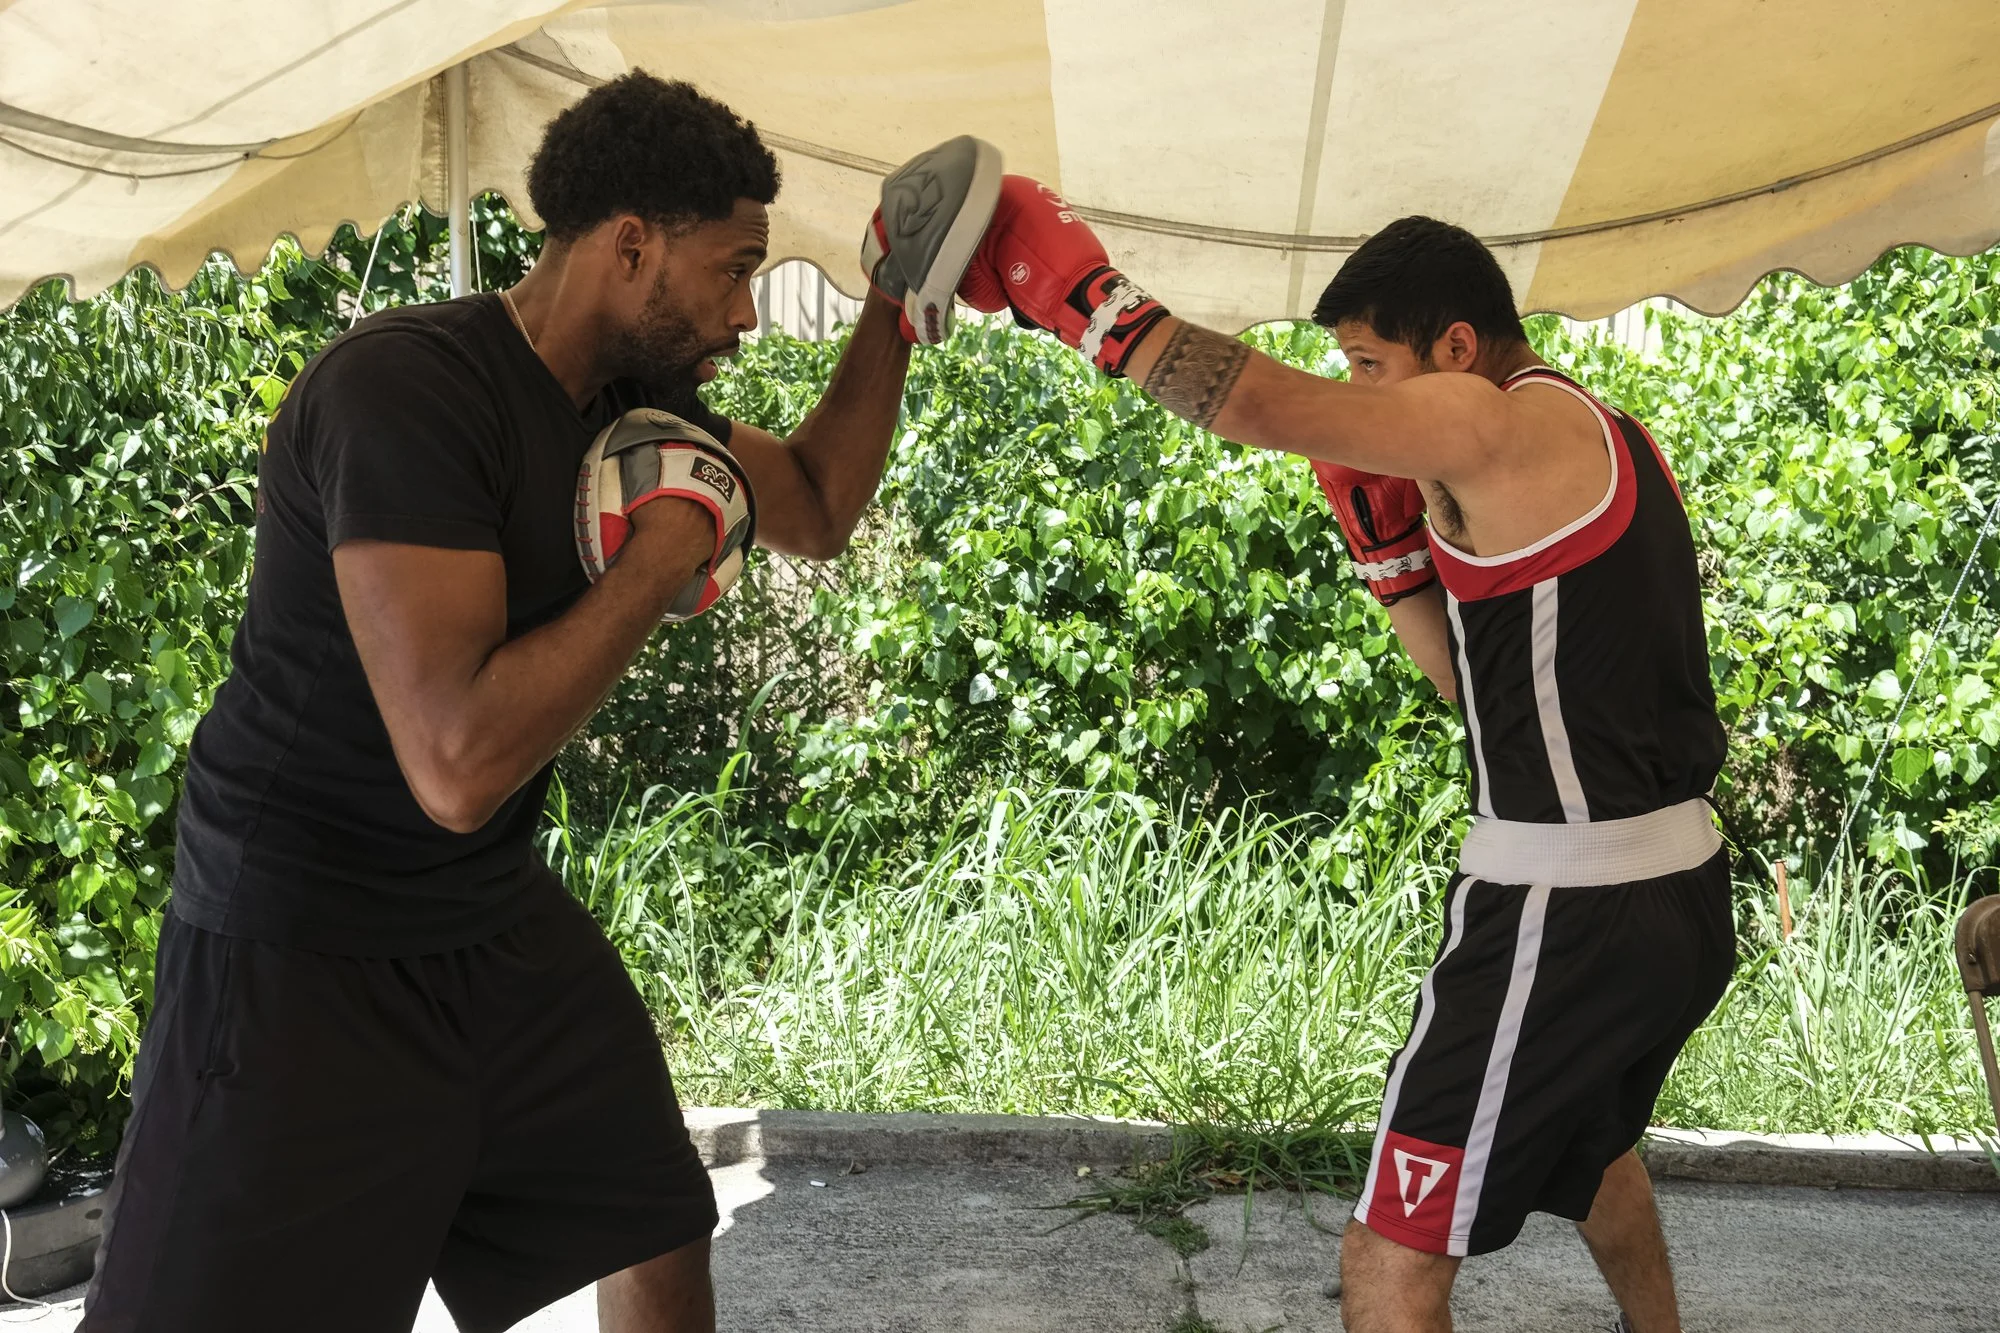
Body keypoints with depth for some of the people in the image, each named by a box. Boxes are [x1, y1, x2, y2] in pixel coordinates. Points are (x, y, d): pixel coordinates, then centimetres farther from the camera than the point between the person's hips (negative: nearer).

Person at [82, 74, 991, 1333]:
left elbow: (818, 511, 20)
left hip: (503, 931, 8)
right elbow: (459, 765, -35)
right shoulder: (405, 387, -26)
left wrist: (896, 314, 9)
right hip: (304, 969, -8)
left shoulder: (637, 398, 0)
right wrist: (666, 551, -24)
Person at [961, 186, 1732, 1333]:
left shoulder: (1500, 426, -15)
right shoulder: (1612, 442, 15)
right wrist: (1396, 548, 8)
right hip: (1685, 894, 10)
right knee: (1592, 1138, 37)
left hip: (1565, 915, -10)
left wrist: (1083, 295, -15)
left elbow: (1263, 404, -24)